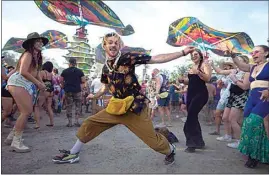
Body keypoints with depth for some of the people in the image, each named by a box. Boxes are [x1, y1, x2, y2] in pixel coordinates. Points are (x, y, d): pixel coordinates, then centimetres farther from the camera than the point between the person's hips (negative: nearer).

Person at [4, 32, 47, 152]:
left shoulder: (37, 56, 17)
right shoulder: (28, 54, -10)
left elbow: (36, 73, 16)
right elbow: (23, 72, -22)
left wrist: (41, 83, -1)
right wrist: (38, 83, -18)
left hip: (27, 85, 10)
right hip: (18, 83, -10)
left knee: (27, 111, 11)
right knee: (26, 111, -14)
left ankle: (12, 137, 22)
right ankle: (16, 142, -5)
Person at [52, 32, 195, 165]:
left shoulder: (128, 58, -13)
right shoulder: (106, 67, 6)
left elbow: (157, 59, -16)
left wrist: (183, 52, -20)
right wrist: (95, 96, 25)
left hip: (134, 107, -5)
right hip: (117, 107, 6)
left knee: (152, 139, -2)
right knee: (89, 124, 7)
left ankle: (170, 151, 33)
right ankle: (72, 154, 28)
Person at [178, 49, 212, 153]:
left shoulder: (204, 65, -2)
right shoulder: (192, 67, 18)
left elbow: (208, 79, -17)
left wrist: (198, 72, -32)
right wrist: (183, 80, 6)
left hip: (200, 94, -8)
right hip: (190, 94, 8)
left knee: (191, 115, -17)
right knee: (192, 117, 9)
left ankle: (193, 143, -8)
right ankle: (197, 141, 23)